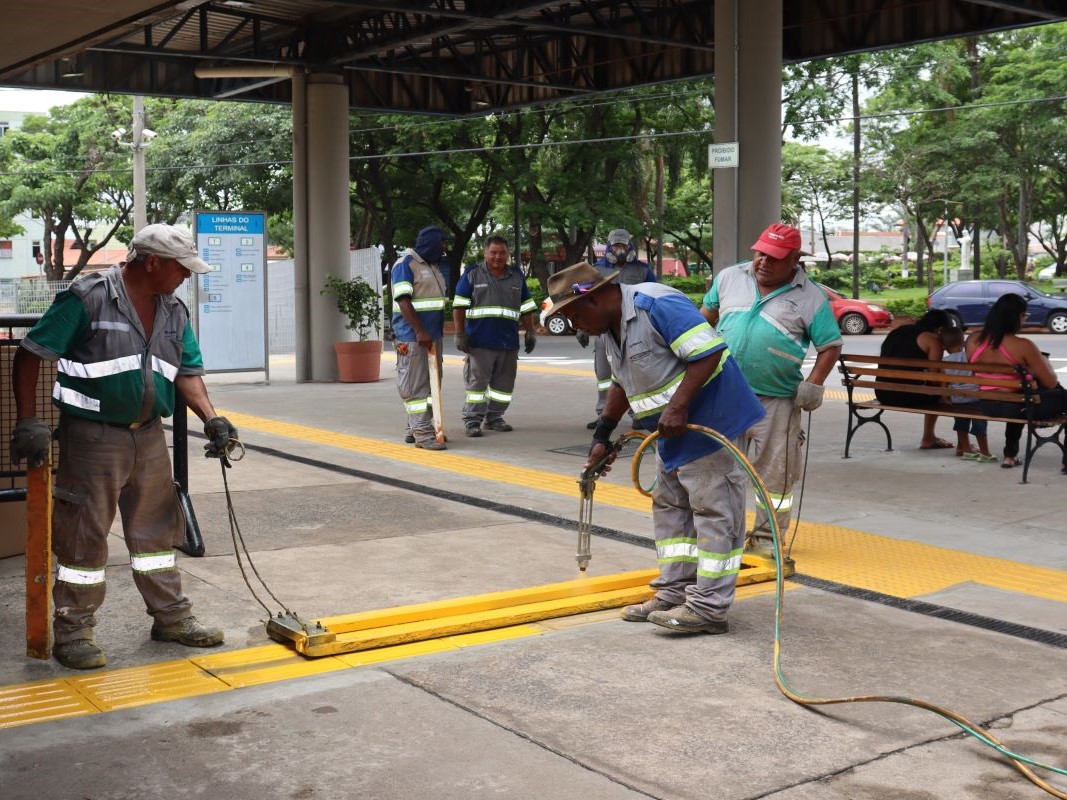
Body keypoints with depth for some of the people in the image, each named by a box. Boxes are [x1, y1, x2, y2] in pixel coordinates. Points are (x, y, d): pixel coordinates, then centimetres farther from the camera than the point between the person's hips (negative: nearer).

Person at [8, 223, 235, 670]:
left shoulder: (174, 312, 8)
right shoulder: (87, 298, -13)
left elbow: (187, 373, 9)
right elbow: (31, 355, -12)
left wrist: (211, 419, -8)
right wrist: (28, 422, -17)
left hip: (148, 436, 7)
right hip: (92, 436, -7)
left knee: (156, 529, 14)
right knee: (84, 535, 0)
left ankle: (171, 617, 26)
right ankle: (73, 633, 11)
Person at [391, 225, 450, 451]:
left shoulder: (432, 266, 18)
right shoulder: (405, 265, -9)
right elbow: (403, 301, -17)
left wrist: (437, 332, 22)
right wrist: (420, 332, -23)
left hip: (432, 336, 9)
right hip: (412, 337, -9)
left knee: (430, 382, 10)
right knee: (415, 385, -8)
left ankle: (415, 428, 17)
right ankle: (422, 433, -10)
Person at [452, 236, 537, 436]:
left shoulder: (516, 276, 15)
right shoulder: (472, 274, 3)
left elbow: (526, 308, 19)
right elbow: (459, 306, 0)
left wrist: (530, 333, 13)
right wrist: (460, 334, -6)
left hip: (509, 342, 4)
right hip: (479, 341, -4)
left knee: (504, 384, 8)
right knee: (477, 381, -5)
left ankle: (494, 418, 20)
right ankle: (472, 420, 2)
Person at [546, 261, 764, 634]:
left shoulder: (657, 306, -23)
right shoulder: (611, 327, 9)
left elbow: (708, 353, -27)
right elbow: (623, 384, 20)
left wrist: (677, 406, -29)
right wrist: (602, 436, 19)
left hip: (710, 419, -10)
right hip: (672, 432, 10)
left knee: (713, 509, -4)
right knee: (669, 506, 14)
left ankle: (709, 608, -1)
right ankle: (675, 593, 23)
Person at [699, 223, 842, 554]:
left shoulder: (810, 298, -3)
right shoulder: (729, 278, 5)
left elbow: (830, 345, -1)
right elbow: (707, 314, 19)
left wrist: (813, 384, -12)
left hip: (777, 402, -2)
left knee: (775, 471, 2)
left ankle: (767, 536, 16)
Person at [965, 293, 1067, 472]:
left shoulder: (973, 340, -2)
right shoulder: (1022, 345, -19)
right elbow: (1050, 383, -10)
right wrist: (1044, 363, 12)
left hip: (986, 406, 7)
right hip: (1017, 406, -7)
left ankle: (1010, 455, 38)